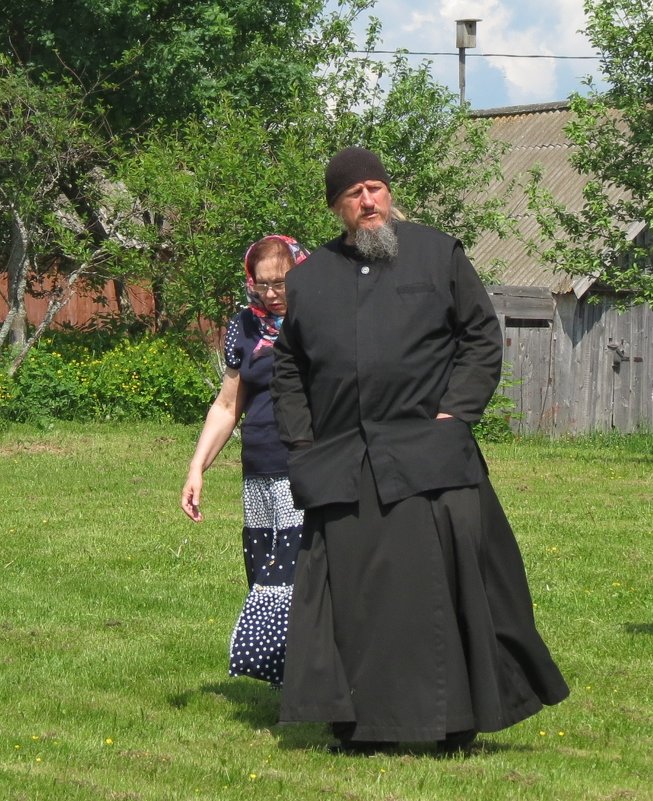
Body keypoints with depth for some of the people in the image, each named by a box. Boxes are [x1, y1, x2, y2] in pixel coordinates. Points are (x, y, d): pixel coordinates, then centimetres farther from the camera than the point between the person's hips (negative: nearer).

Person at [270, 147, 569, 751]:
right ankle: (360, 725, 7)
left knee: (447, 577, -8)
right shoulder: (310, 279, 16)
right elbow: (287, 368, 23)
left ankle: (457, 722, 1)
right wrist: (302, 441, 10)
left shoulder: (437, 254, 9)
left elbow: (483, 337, 8)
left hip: (429, 453, -2)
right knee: (351, 588, 0)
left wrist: (456, 410, -3)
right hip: (341, 466, 3)